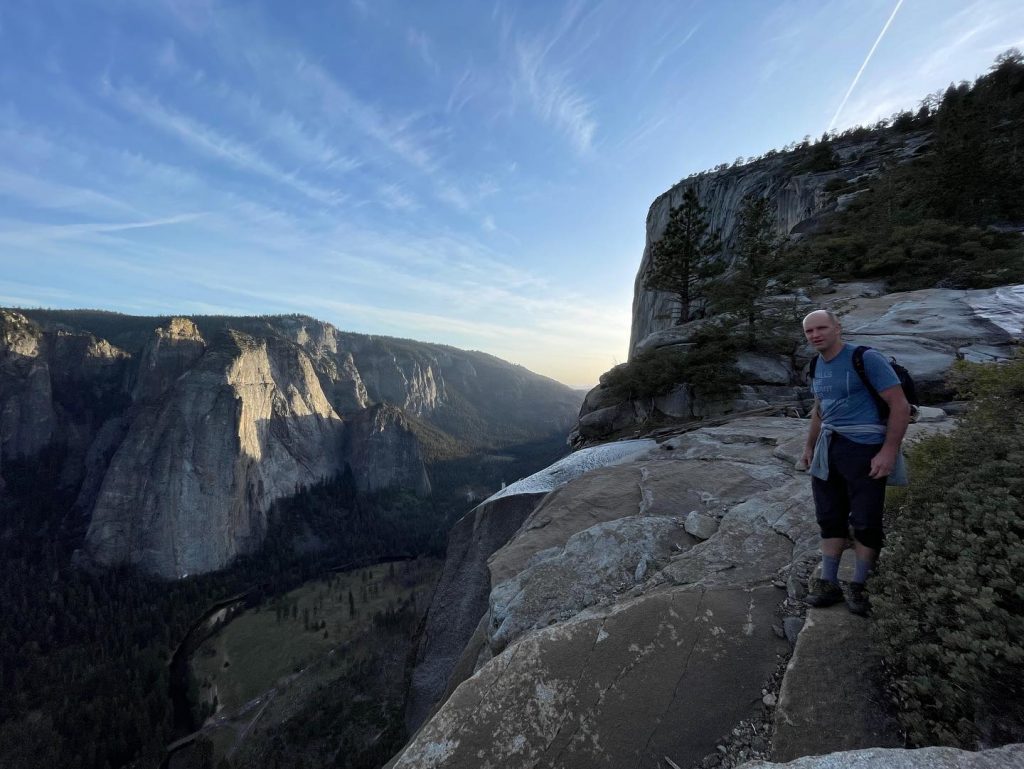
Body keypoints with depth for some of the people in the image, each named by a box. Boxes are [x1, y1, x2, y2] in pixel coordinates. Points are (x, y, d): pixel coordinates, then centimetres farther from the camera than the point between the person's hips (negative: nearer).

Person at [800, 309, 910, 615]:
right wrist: (810, 446, 22)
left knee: (865, 522, 3)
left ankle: (858, 587, 20)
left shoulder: (866, 358, -11)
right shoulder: (817, 366, 11)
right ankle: (828, 584, 21)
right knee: (830, 518, 11)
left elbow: (900, 406, -13)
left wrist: (888, 452, -20)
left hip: (864, 449, -7)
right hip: (828, 449, 7)